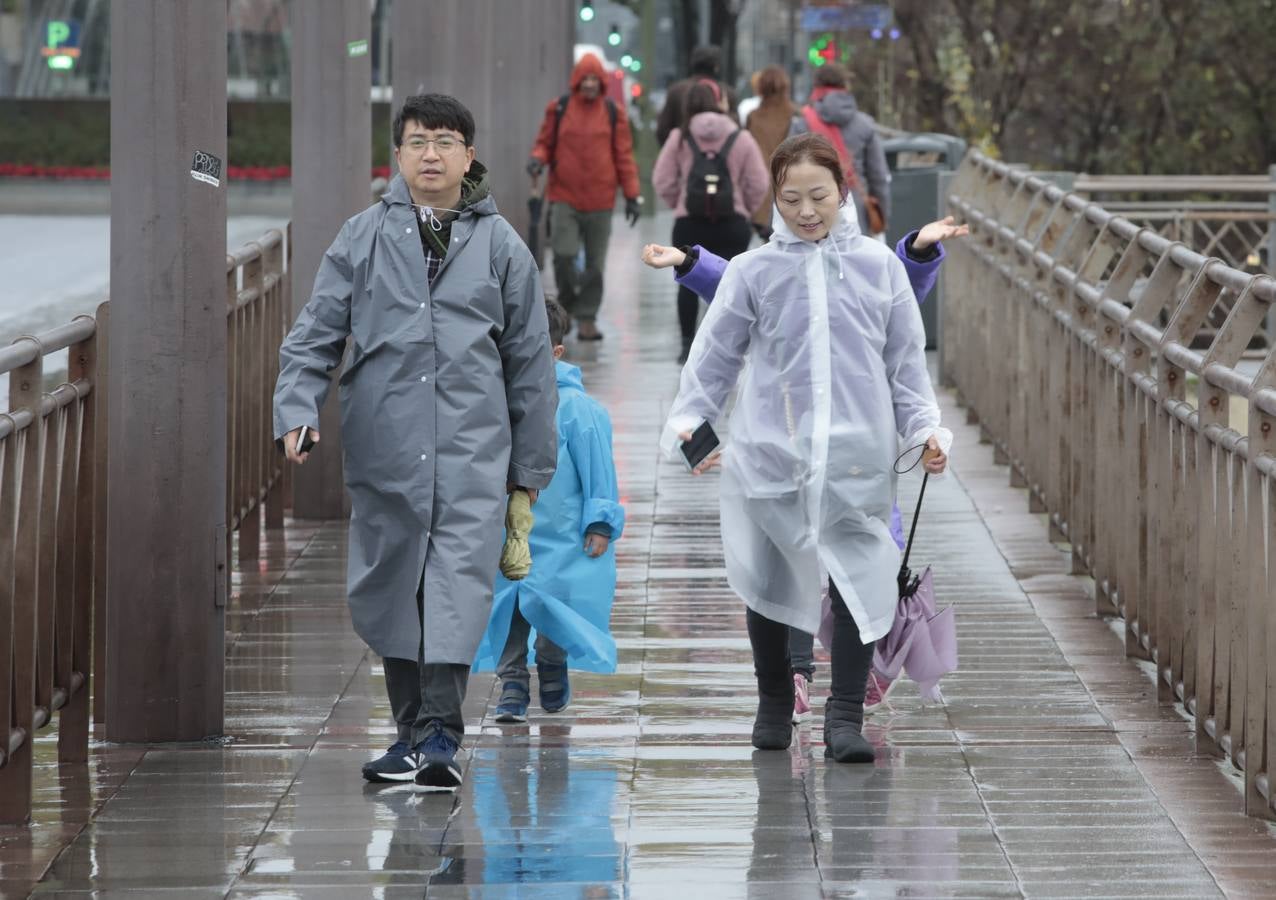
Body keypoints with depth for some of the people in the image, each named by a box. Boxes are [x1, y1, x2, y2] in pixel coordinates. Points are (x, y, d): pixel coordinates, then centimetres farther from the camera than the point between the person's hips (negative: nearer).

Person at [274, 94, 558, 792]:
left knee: (459, 577, -14)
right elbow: (315, 333, 7)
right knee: (390, 582, 8)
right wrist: (297, 408, -10)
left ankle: (440, 731, -19)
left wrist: (532, 461, 11)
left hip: (471, 446, -2)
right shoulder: (362, 238, 7)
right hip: (383, 444, 2)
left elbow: (530, 358, 12)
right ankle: (411, 729, 21)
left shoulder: (499, 245, 7)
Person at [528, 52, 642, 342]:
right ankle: (568, 304, 13)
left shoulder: (613, 112, 5)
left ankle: (586, 318, 13)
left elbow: (624, 155, 7)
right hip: (564, 197, -1)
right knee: (564, 255, -12)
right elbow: (545, 143, 11)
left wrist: (632, 195, 3)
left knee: (595, 264, 4)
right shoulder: (559, 109, 3)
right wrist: (538, 159, -12)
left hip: (600, 200, 1)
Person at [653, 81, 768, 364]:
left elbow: (663, 182, -1)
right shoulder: (741, 139, -1)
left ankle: (688, 344, 14)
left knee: (688, 284, 12)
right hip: (732, 222, -1)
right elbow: (758, 184, -2)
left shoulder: (679, 138, 0)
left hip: (689, 222, 1)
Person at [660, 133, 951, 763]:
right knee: (768, 580, 11)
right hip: (769, 450, 1)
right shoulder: (754, 272, 4)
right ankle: (774, 703, 29)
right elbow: (715, 356, 9)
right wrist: (689, 420, -2)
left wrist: (925, 428, 2)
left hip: (857, 452, 0)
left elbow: (906, 361, 11)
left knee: (858, 579, -10)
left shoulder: (878, 266, 8)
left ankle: (845, 715, -6)